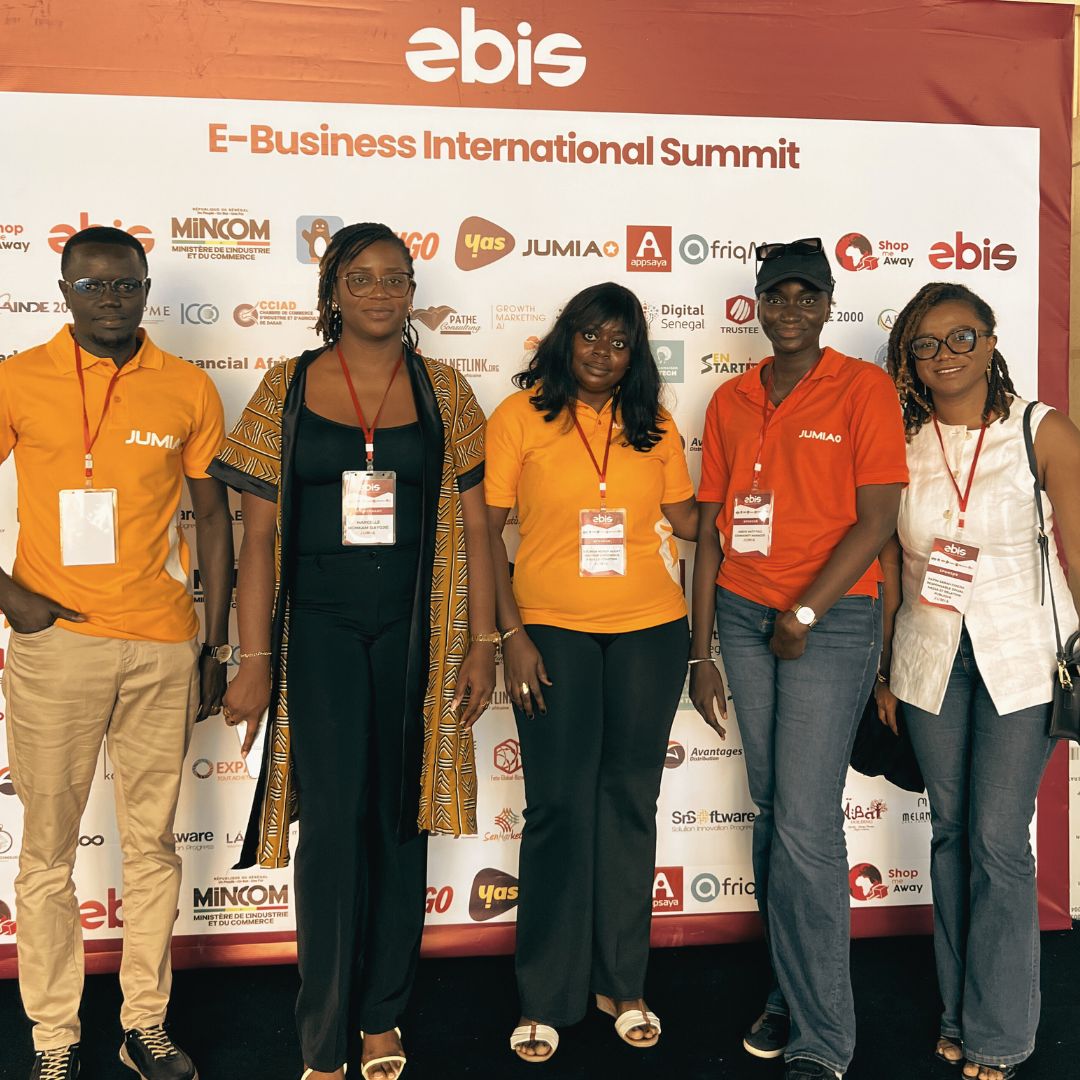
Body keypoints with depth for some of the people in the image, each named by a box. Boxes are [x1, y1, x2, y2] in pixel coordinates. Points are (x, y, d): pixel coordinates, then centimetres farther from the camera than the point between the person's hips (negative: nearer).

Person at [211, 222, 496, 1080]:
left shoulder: (443, 390, 5)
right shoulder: (289, 389, 2)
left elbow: (473, 524, 5)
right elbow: (260, 533, 1)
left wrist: (483, 642, 1)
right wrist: (255, 659, -3)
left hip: (416, 628, 2)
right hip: (319, 628, -1)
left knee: (400, 818, 10)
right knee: (334, 823, -5)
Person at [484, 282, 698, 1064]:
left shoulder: (654, 427, 7)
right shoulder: (520, 417, -1)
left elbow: (686, 518, 10)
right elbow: (487, 530, -3)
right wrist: (511, 632, -8)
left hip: (649, 631, 3)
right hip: (552, 631, -2)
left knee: (630, 802, 11)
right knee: (559, 808, 3)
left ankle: (622, 983, 27)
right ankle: (546, 999, 18)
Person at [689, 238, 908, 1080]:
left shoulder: (864, 388, -2)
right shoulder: (730, 402, 11)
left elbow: (877, 519, -8)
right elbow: (710, 528, 11)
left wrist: (803, 614, -11)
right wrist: (703, 652, 8)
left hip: (830, 621, -4)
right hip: (743, 617, 5)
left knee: (807, 824, -6)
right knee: (771, 812, 10)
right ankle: (792, 991, 26)